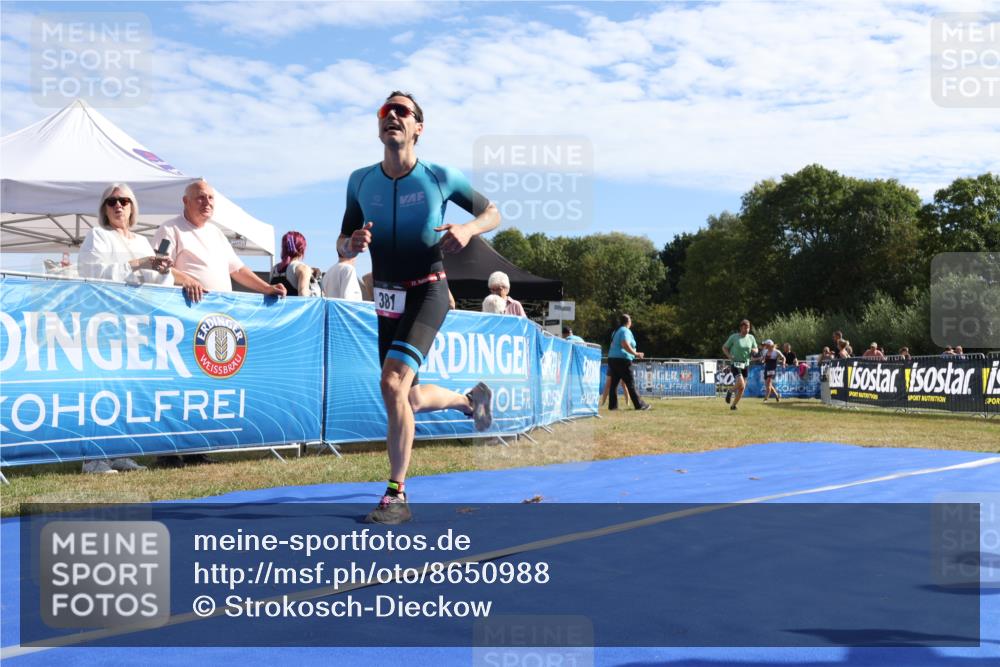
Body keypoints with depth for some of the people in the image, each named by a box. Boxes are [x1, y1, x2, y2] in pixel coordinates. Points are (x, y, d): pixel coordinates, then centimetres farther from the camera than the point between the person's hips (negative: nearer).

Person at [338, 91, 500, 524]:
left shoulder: (441, 178, -7)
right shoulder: (360, 181, 2)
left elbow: (492, 212, 5)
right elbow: (342, 248, 8)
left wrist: (468, 229, -18)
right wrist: (353, 243, -17)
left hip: (427, 293, -5)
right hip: (386, 299, 5)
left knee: (393, 383, -25)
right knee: (410, 399, 13)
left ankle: (396, 496, -15)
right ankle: (470, 399, 45)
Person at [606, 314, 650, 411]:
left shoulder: (616, 331, 19)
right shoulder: (626, 331, -8)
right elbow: (625, 345, -22)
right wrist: (636, 354, -17)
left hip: (612, 358, 9)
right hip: (622, 360, -9)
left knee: (614, 383, 7)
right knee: (630, 384, -5)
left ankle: (612, 405, 6)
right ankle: (639, 405, -1)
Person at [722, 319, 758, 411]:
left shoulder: (751, 337, 6)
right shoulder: (734, 337, -5)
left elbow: (756, 350, 16)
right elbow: (724, 347, 3)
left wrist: (754, 350, -8)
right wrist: (729, 356, -12)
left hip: (746, 364, 5)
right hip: (735, 364, -5)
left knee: (742, 388, 5)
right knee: (741, 385, -21)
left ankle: (733, 405, 20)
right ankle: (730, 391, 10)